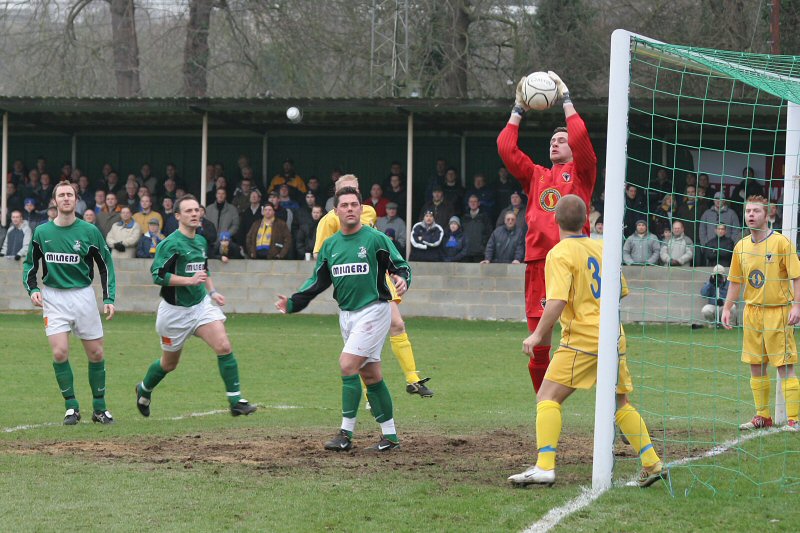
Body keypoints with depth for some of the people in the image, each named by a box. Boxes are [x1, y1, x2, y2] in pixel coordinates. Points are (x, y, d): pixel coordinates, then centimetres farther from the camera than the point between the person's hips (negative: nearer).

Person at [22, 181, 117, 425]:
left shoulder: (89, 231, -2)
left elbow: (106, 265, 4)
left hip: (83, 295, 0)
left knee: (96, 354, 1)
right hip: (53, 297, 0)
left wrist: (109, 299, -4)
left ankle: (99, 408, 16)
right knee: (60, 353, -12)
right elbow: (30, 264, 15)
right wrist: (33, 289, -2)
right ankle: (71, 407, 2)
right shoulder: (41, 232, 3)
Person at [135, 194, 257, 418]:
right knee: (169, 363, 10)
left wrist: (212, 291, 12)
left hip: (201, 304, 5)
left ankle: (235, 401, -12)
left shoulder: (201, 241, 9)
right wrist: (190, 280, -28)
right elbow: (158, 275, -23)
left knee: (224, 347, -15)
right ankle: (144, 390, 41)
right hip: (175, 310, -5)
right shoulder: (170, 244, -16)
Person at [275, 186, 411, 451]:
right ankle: (390, 435, 16)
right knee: (370, 375, 9)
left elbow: (401, 265, -6)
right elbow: (318, 281, 16)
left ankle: (346, 434, -11)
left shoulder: (375, 238, -8)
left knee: (347, 365, -16)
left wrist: (402, 279, -28)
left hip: (373, 310, -7)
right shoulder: (330, 245, 10)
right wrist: (292, 303, 6)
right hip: (347, 314, 7)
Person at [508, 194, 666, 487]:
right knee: (620, 404, 19)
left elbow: (557, 301, -20)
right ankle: (652, 464, 16)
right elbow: (620, 291, 22)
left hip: (582, 338, -7)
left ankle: (544, 466, -18)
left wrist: (539, 334, -17)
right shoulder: (600, 248, 13)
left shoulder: (560, 254, -8)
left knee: (548, 397, -5)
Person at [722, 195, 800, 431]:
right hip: (751, 312, 6)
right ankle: (762, 416, 18)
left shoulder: (781, 242, -8)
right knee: (755, 366, 8)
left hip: (778, 311, -6)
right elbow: (735, 281, 15)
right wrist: (727, 309, 9)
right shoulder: (741, 246, 8)